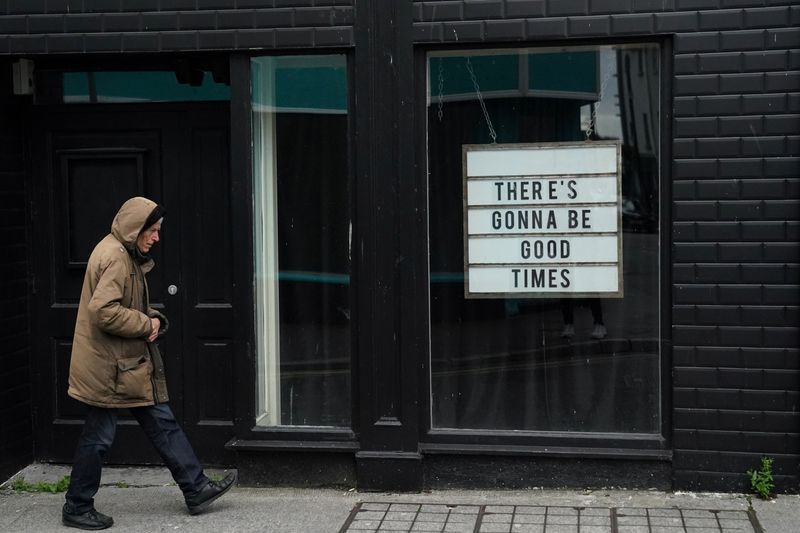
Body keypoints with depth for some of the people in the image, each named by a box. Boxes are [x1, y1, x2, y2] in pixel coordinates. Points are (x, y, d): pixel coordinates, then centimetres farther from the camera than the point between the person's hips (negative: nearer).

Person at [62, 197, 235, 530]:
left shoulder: (127, 256, 14)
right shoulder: (114, 257, -20)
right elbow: (103, 311, -29)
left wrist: (153, 319, 3)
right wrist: (146, 325, -17)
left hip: (130, 364, 11)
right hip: (108, 367, -10)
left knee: (162, 424, 12)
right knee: (98, 437, 2)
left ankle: (196, 490, 18)